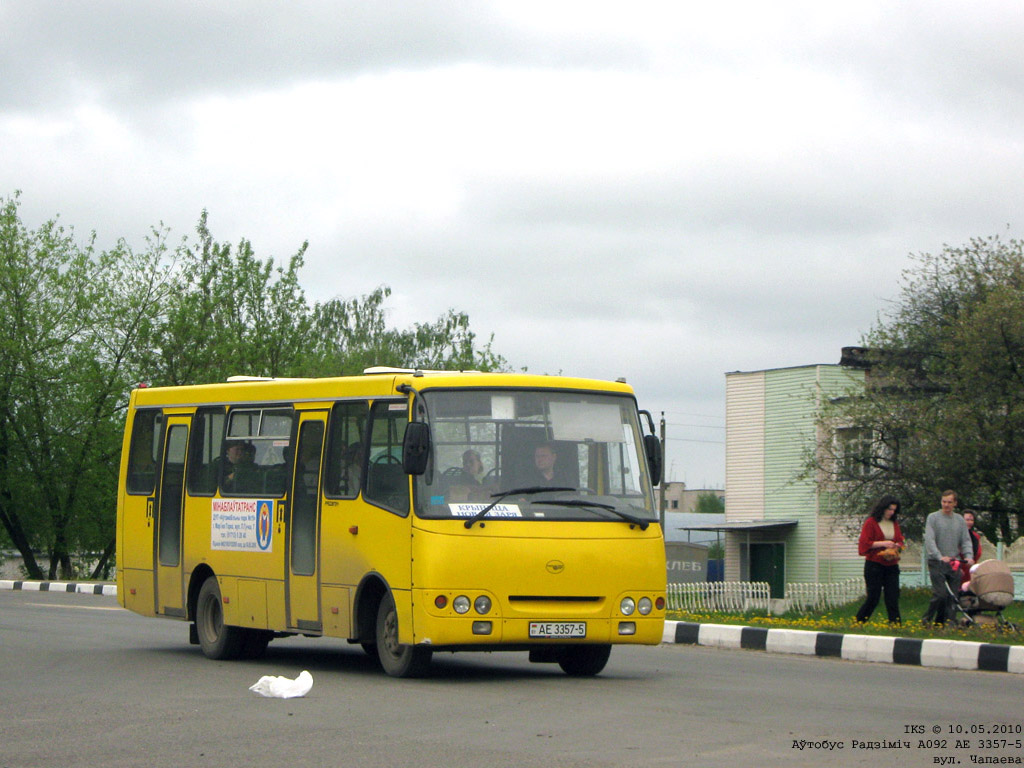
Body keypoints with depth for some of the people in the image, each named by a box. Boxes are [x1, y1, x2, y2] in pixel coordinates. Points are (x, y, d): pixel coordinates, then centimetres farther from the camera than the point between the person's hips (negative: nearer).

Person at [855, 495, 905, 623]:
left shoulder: (895, 523, 14)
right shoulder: (871, 522, -4)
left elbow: (900, 541, 20)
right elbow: (864, 543, -9)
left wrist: (897, 546, -3)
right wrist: (882, 543, -17)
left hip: (891, 565, 5)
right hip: (875, 565, -5)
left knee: (893, 597, -1)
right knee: (873, 597, -4)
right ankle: (858, 623, 9)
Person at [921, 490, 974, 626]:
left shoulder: (960, 520, 14)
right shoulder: (933, 518, 1)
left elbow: (966, 541, 11)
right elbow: (929, 540, -10)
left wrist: (968, 556, -9)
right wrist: (940, 557, -23)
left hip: (954, 563, 5)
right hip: (937, 563, -4)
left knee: (952, 595, 1)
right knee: (940, 594, -14)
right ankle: (926, 619, 3)